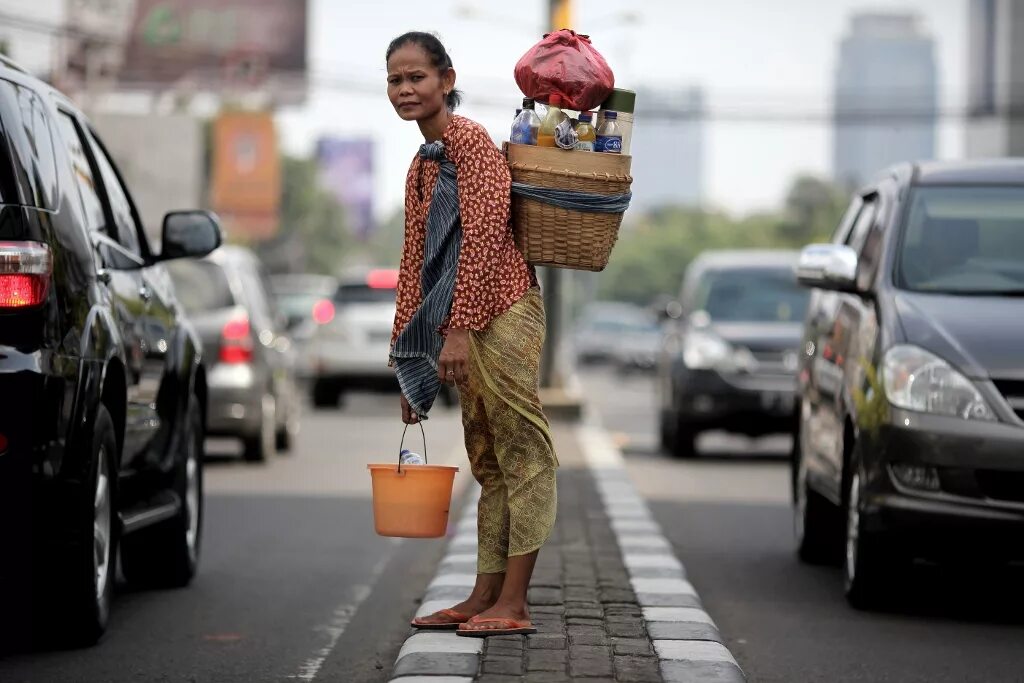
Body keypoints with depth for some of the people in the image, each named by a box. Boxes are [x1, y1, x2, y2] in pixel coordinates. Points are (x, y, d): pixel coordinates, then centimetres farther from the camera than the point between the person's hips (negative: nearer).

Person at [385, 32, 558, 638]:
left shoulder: (469, 141, -7)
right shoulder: (422, 167, 20)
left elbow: (483, 237, -16)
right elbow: (416, 266, 23)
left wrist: (458, 329, -21)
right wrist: (411, 363, 22)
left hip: (501, 313, -10)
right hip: (463, 328, 10)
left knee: (522, 453, -6)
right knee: (488, 463, 12)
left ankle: (514, 604, -8)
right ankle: (485, 598, 15)